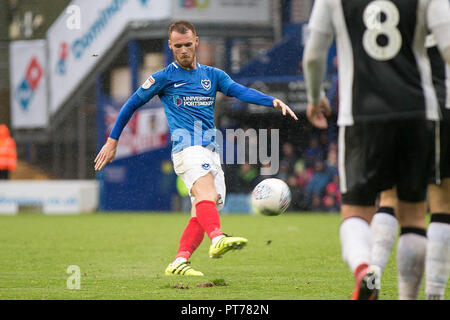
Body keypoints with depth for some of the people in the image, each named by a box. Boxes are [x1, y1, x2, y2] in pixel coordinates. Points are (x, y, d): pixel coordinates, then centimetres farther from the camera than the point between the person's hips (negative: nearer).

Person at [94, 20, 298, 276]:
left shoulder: (212, 75, 18)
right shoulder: (164, 77, 8)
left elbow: (240, 91, 3)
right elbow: (132, 104, 15)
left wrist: (273, 101, -14)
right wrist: (112, 141, 14)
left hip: (211, 151, 6)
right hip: (187, 147, -6)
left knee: (203, 211, -4)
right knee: (206, 191, -31)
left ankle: (179, 263, -2)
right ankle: (218, 239, -54)